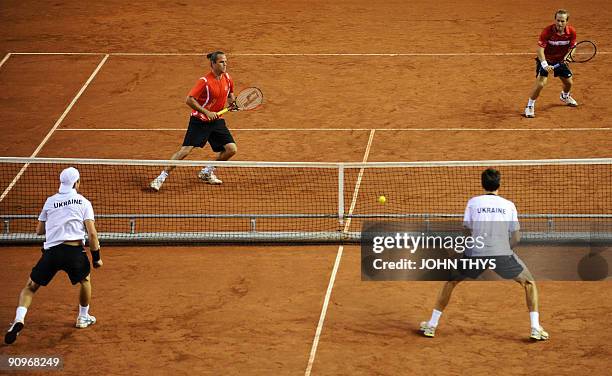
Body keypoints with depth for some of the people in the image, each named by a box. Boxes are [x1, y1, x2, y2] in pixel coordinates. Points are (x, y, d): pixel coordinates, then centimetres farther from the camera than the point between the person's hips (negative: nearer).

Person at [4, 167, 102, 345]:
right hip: (74, 250, -1)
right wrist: (96, 257, 7)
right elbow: (92, 233, -1)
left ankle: (19, 319, -12)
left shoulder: (50, 202, 13)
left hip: (51, 251, 1)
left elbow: (39, 230, 18)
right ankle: (83, 317, 40)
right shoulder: (83, 202, 5)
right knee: (85, 280, 30)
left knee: (30, 287, 12)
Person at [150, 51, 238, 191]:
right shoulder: (205, 81, -20)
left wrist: (232, 102, 0)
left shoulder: (227, 78, 0)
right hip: (199, 121, -6)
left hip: (216, 121, 6)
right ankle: (162, 177, -3)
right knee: (185, 150, -13)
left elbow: (230, 92, 22)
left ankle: (207, 172, 17)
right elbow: (189, 100, -23)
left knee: (231, 149, -4)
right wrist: (206, 112, -27)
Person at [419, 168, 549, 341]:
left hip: (475, 252, 1)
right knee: (529, 283, 19)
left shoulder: (473, 202, 12)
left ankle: (432, 325, 23)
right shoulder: (509, 205, 12)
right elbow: (516, 237, 10)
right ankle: (536, 329, 7)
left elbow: (467, 231, 9)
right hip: (502, 253, -1)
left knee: (451, 281, 24)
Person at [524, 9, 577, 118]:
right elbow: (540, 49, -30)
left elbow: (572, 47, -3)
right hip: (546, 60, -5)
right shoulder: (547, 31, -29)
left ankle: (565, 96, 52)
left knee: (569, 82, 16)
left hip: (560, 60, 5)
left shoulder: (571, 32, -17)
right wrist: (544, 65, -43)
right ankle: (530, 106, -3)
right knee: (540, 83, -20)